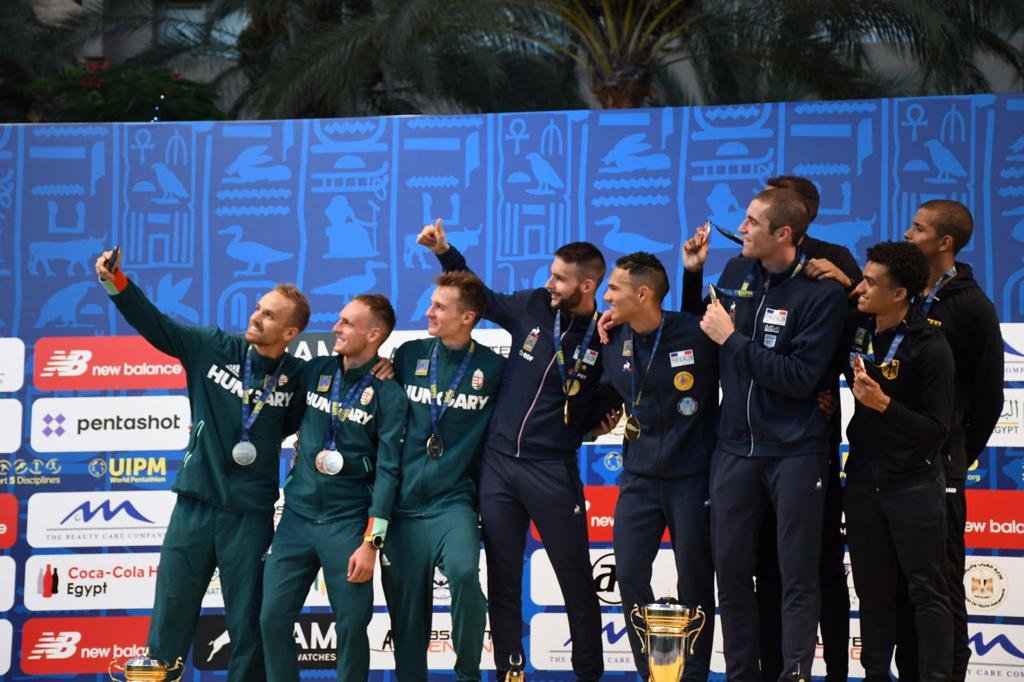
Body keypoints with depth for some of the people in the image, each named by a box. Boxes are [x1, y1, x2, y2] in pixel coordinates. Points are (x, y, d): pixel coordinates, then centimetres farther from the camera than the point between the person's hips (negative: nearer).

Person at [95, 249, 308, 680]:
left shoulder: (297, 376, -4)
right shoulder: (214, 348, -2)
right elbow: (154, 323, -5)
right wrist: (117, 282, -19)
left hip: (250, 515, -1)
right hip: (194, 504, 1)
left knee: (247, 625, 6)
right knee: (170, 616, 7)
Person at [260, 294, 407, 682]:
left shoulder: (388, 395, -6)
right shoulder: (315, 372, 7)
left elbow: (387, 471, -10)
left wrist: (371, 542, -16)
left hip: (347, 523, -4)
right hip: (296, 517, 4)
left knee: (352, 627, -1)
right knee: (273, 619, 0)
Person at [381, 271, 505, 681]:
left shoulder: (493, 368, 0)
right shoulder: (410, 355, 5)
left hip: (452, 502, -3)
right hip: (402, 504, 3)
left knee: (464, 574, -28)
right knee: (406, 612, 4)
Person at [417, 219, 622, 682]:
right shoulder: (532, 308, 2)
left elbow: (608, 402, 6)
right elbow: (483, 298, 20)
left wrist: (600, 419, -14)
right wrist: (444, 252, 12)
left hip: (553, 470, -4)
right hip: (498, 460, 4)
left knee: (576, 580, 0)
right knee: (502, 581, 7)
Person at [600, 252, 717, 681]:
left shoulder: (696, 333, -13)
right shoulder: (614, 343, 3)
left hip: (692, 476, -5)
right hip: (640, 478, 5)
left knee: (694, 582, 3)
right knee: (629, 574, 0)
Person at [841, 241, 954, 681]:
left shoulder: (930, 347, -14)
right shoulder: (855, 331, 3)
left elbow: (937, 429, -17)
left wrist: (883, 403, -25)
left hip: (914, 485, -6)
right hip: (863, 480, 6)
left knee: (927, 590, -2)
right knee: (873, 590, 12)